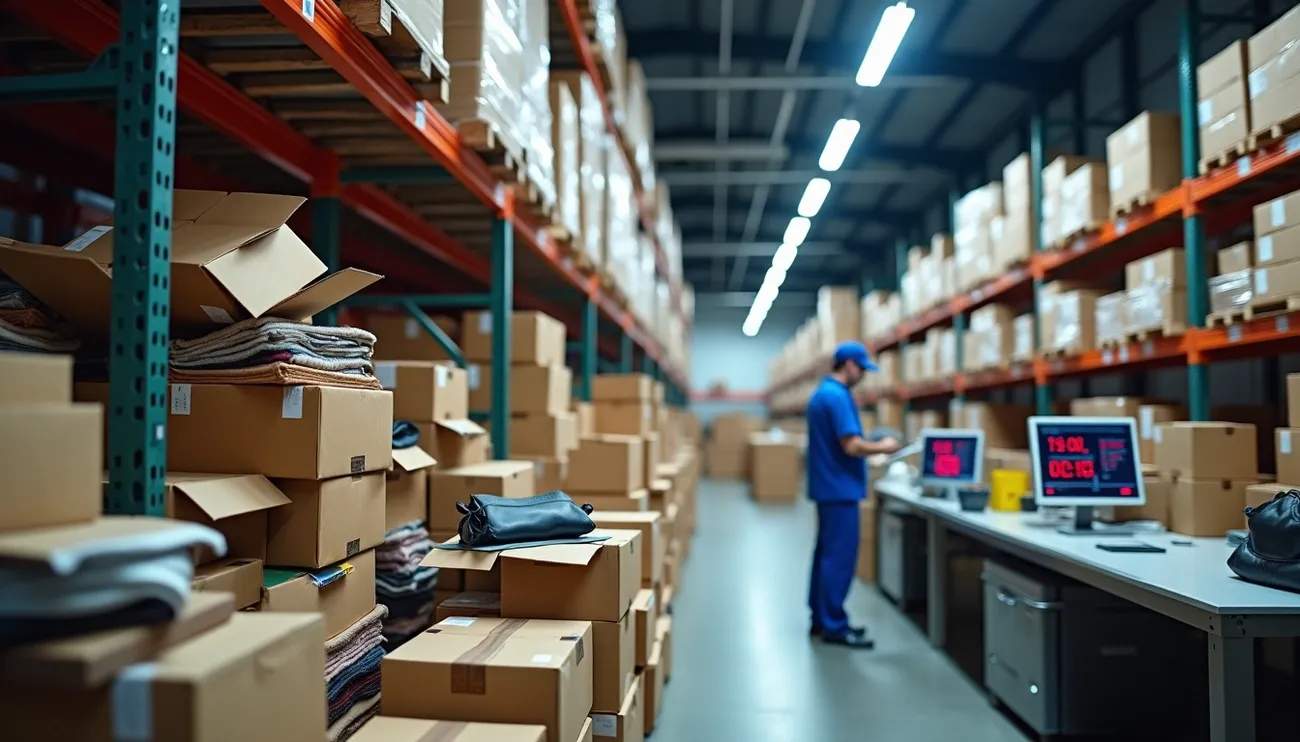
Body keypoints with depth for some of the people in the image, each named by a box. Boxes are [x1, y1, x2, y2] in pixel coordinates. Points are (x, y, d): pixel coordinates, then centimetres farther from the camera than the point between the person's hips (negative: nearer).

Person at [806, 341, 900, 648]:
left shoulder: (821, 393, 14)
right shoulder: (837, 396, -18)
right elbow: (851, 446, -23)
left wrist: (873, 444, 17)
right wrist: (882, 447, -7)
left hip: (828, 486, 10)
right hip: (840, 489, -10)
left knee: (827, 553, 13)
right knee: (839, 556, -5)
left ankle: (822, 618, 20)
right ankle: (834, 626, 0)